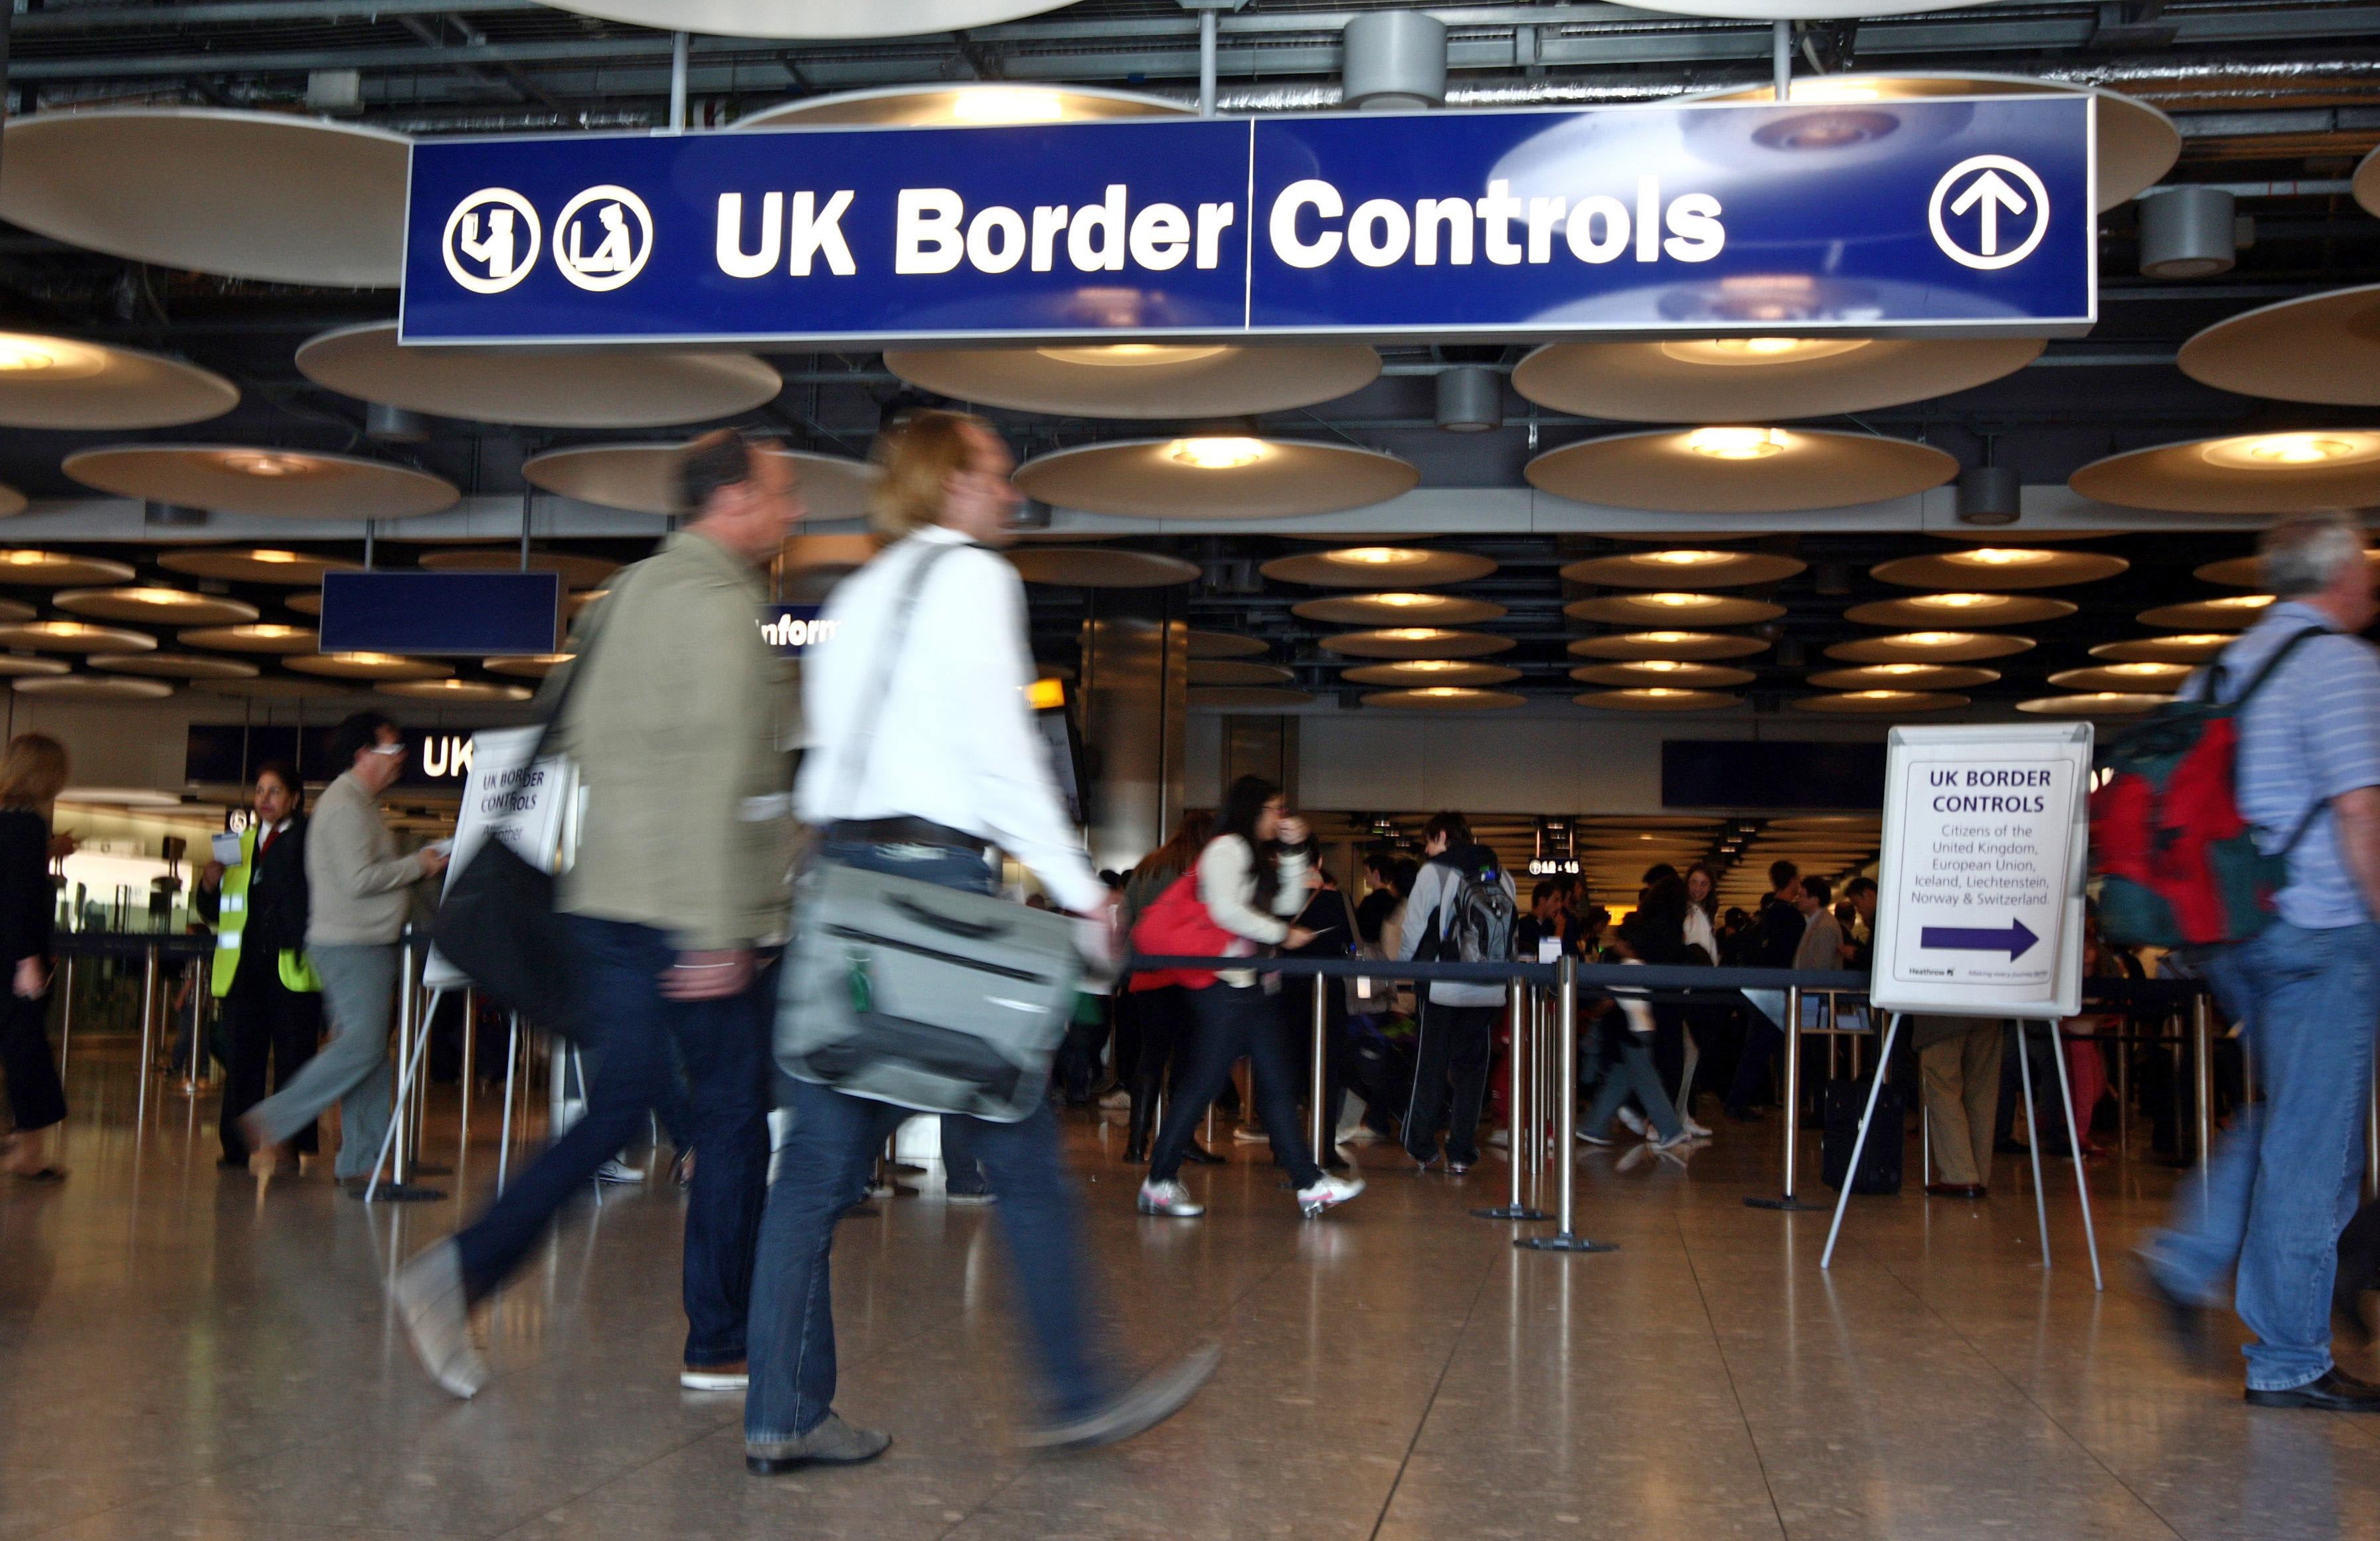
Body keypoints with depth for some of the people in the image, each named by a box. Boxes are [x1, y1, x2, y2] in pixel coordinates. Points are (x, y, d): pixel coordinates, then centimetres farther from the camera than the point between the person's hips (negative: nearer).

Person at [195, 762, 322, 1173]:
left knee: (292, 1057, -1)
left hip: (292, 968, -4)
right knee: (241, 1056, 2)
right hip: (243, 967, 4)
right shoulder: (238, 845, 17)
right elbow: (213, 915, 16)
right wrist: (209, 884, -1)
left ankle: (289, 1147, 3)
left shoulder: (311, 842, 3)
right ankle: (236, 1147, 7)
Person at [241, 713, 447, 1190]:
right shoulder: (345, 804, -12)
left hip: (369, 943, 10)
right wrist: (419, 866, -10)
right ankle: (271, 1122, -7)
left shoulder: (360, 803, 21)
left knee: (369, 1052, 6)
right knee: (361, 1046, -15)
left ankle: (361, 1166, 6)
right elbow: (359, 880, -20)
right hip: (351, 945, -10)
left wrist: (415, 867, 11)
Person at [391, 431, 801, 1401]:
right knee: (734, 1120, 3)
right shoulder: (716, 600, -11)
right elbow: (713, 769, -20)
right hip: (687, 913, -8)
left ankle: (464, 1270, -1)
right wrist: (716, 932, -23)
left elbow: (579, 732, 23)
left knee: (618, 1110, 12)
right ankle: (718, 1348, 11)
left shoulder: (630, 592, 17)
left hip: (606, 899, 9)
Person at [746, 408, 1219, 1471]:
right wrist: (1079, 891, -6)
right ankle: (1079, 1394, 10)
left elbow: (827, 749, 17)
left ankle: (783, 1417, 8)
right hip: (936, 877, -8)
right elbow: (1000, 751, -10)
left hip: (841, 869, 8)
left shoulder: (856, 594, 21)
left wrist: (841, 866, 19)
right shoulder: (973, 576, -3)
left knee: (820, 1161, 6)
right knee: (1021, 1155, 1)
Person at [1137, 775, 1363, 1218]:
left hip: (1252, 985, 10)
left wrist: (1294, 852, 10)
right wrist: (1281, 935, -10)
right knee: (1206, 1080, -8)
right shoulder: (1227, 848, -6)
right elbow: (1225, 910, -17)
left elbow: (1288, 905, 16)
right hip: (1225, 983, -10)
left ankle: (1309, 1184, 5)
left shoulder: (1260, 857, 23)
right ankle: (1160, 1181, -1)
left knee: (1277, 1083, 6)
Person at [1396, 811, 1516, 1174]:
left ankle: (1421, 1149, 11)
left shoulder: (1434, 872, -3)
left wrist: (1403, 966, 15)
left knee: (1430, 1066, 8)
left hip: (1442, 986, -3)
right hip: (1488, 991, 3)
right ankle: (1461, 1154, 6)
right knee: (1472, 1069, 8)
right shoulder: (1502, 876, 10)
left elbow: (1413, 927, -1)